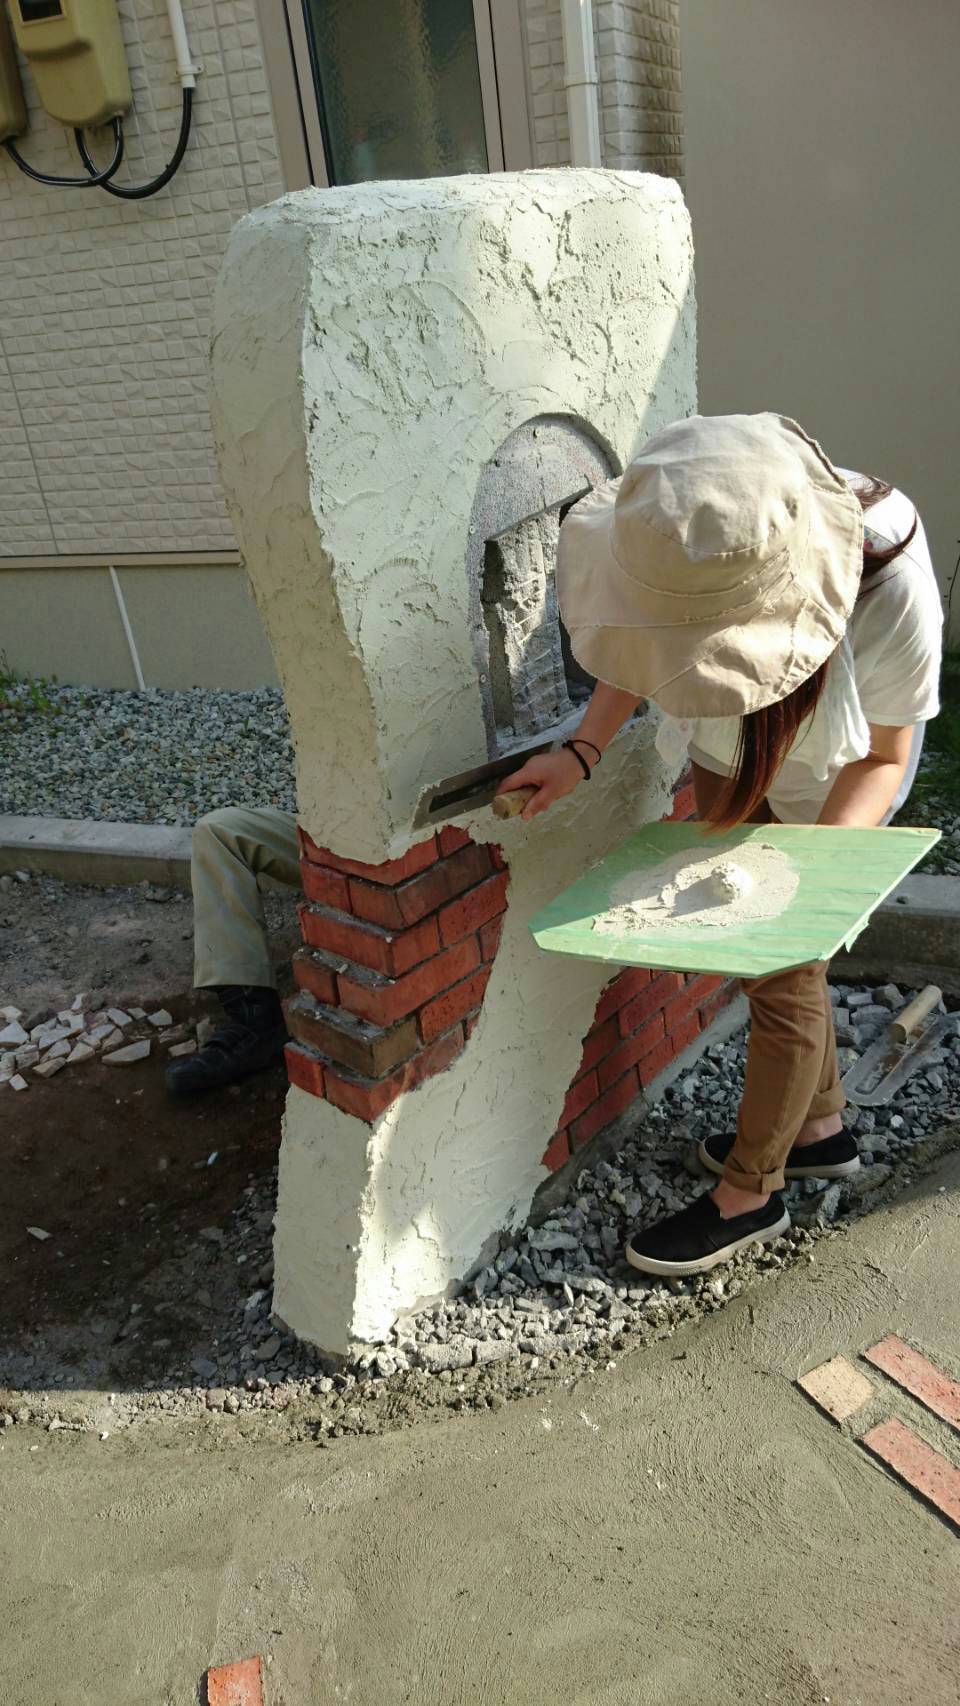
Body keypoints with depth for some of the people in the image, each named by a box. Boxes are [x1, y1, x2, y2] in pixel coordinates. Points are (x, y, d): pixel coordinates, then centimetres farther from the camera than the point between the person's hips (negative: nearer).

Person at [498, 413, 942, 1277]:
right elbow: (643, 653, -10)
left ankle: (749, 1193, 26)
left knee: (781, 975, 3)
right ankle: (821, 1128, 42)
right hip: (728, 755, 5)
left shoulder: (891, 595, -41)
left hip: (829, 779, -5)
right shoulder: (684, 544, -32)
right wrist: (583, 752, -25)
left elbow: (883, 759, -23)